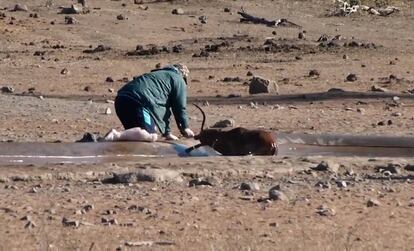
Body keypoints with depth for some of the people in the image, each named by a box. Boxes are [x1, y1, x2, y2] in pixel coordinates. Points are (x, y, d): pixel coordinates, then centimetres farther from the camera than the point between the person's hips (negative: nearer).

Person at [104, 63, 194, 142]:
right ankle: (116, 135, -32)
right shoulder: (179, 80, 16)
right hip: (138, 101, -9)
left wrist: (167, 132, 41)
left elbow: (163, 108, 41)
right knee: (152, 136, -16)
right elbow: (180, 106, 11)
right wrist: (185, 128, 24)